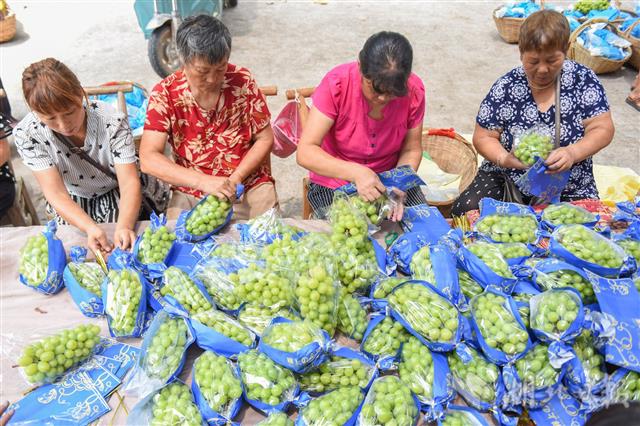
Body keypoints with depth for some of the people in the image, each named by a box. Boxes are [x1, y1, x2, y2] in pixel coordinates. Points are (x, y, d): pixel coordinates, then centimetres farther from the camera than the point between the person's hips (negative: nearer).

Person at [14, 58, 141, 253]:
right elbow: (56, 193, -25)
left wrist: (124, 226, -48)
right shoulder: (26, 134, -23)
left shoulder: (112, 121, -27)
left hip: (117, 196, -1)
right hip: (71, 203, 1)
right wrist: (91, 228, -44)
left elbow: (129, 183, -28)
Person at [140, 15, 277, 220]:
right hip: (192, 191, 0)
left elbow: (265, 139, -1)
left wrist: (234, 179, -14)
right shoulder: (164, 94, -10)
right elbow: (148, 159, -17)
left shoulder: (243, 81, -8)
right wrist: (204, 181, -29)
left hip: (249, 185, 1)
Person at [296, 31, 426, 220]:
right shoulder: (337, 84, -23)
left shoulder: (413, 90, -15)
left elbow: (411, 150, -3)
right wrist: (356, 173, -41)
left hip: (389, 180, 3)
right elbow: (305, 152, -27)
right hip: (335, 182, -2)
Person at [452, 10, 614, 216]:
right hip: (507, 181, 1)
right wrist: (504, 158, -23)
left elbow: (602, 129, -6)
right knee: (464, 212, -21)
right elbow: (483, 137, -2)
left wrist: (572, 153, -26)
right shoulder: (505, 87, -7)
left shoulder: (583, 79, -6)